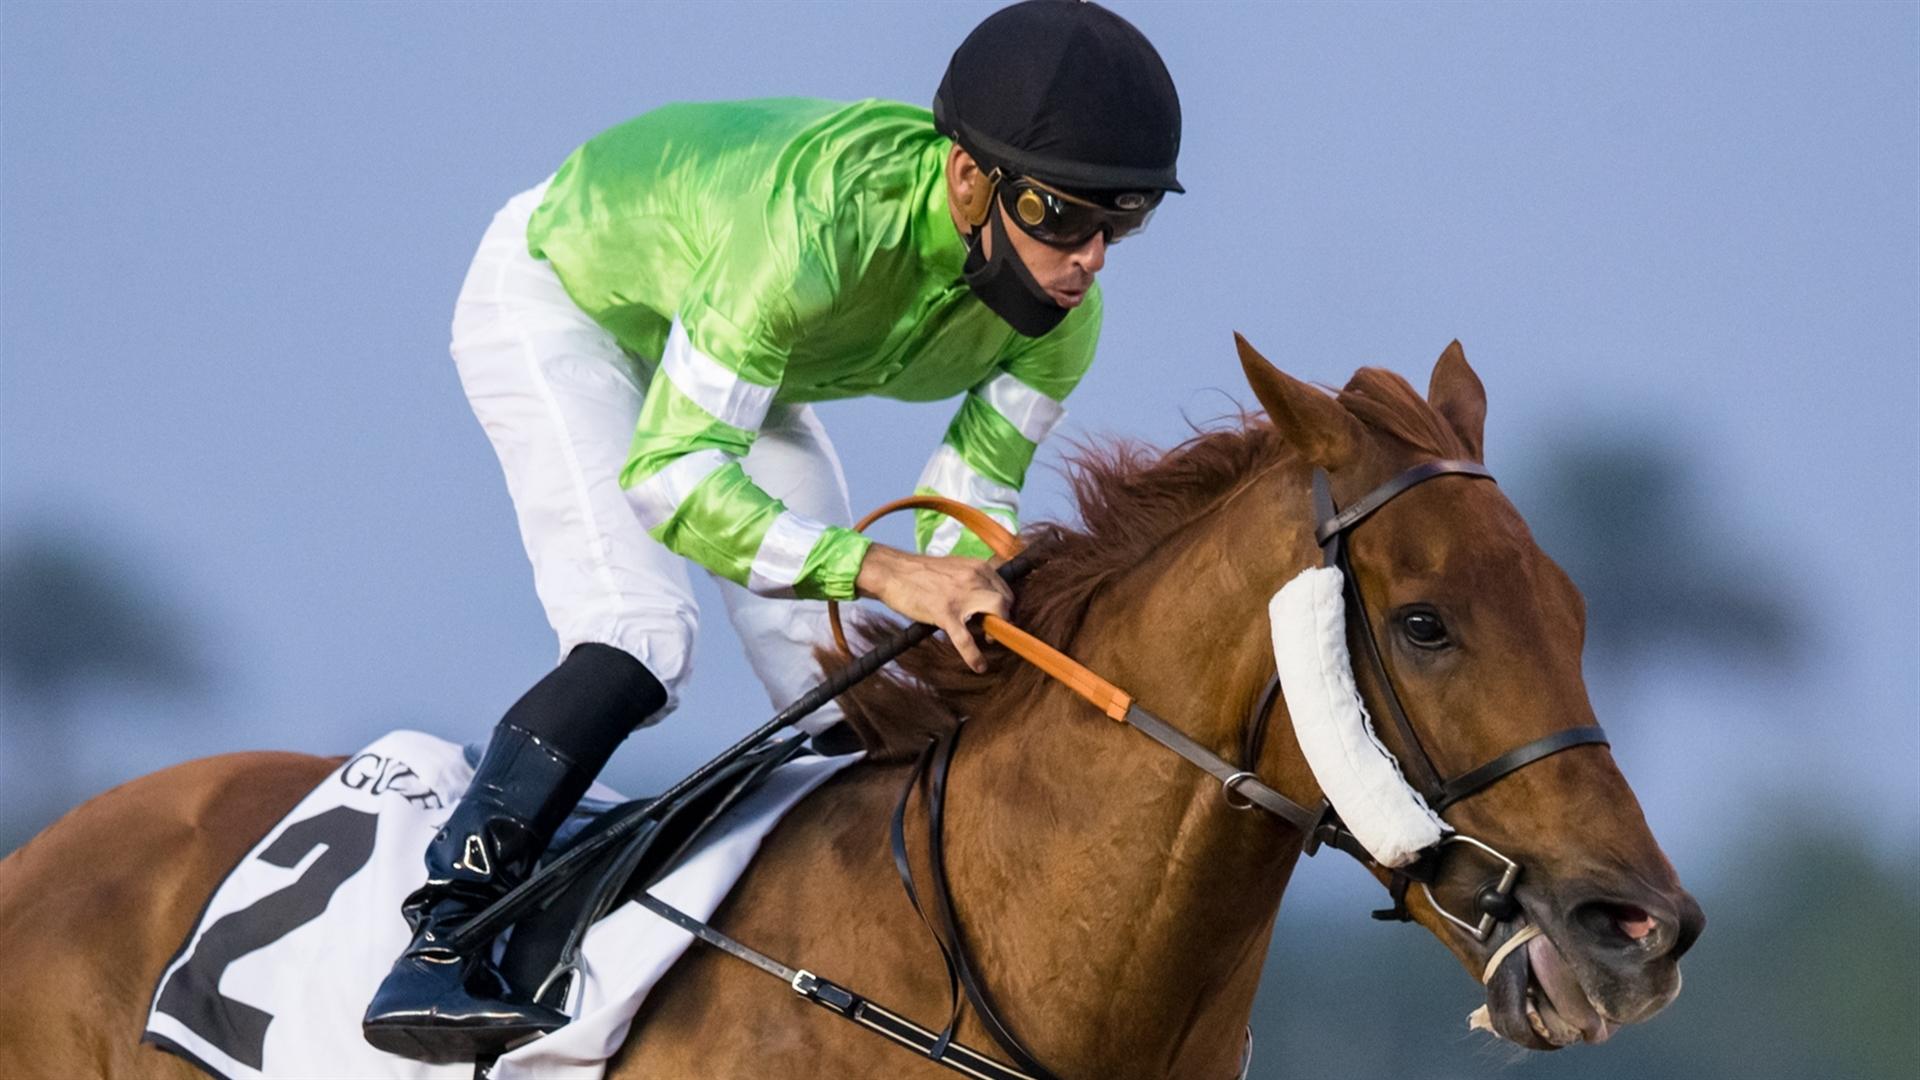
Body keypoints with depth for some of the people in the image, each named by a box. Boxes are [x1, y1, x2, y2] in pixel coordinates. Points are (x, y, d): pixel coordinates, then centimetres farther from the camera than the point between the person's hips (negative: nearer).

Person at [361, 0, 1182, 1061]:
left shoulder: (1059, 315, -24)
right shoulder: (817, 222, -46)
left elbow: (969, 513, -14)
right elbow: (667, 476, -45)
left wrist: (960, 625, -34)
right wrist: (876, 568, -54)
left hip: (737, 355, 7)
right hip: (559, 297, -7)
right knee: (638, 640, -26)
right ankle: (434, 946, -23)